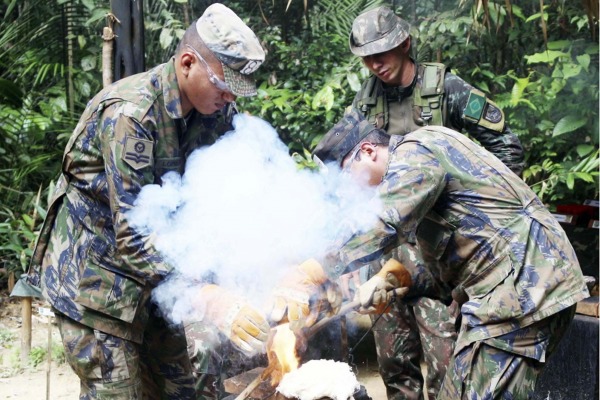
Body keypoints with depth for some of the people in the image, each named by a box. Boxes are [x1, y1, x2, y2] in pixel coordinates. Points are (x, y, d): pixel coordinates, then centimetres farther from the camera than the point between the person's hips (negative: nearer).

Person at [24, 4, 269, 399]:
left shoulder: (219, 111, -5)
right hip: (95, 268, -7)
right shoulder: (129, 113, -27)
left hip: (156, 265, 7)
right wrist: (208, 296, -39)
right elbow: (133, 235, -31)